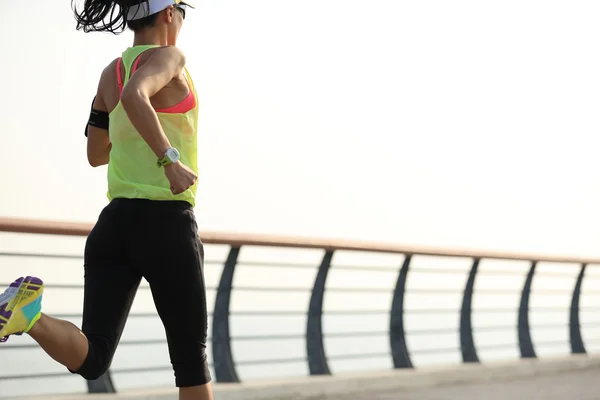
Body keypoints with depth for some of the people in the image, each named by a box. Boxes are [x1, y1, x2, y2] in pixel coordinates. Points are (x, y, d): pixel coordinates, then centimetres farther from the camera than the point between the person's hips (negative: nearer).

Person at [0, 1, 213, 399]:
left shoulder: (111, 73, 14)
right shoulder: (168, 58, -7)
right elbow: (133, 96, -29)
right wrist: (169, 157, -29)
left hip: (114, 224, 6)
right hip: (166, 226, -6)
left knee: (90, 359, -3)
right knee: (191, 357, 11)